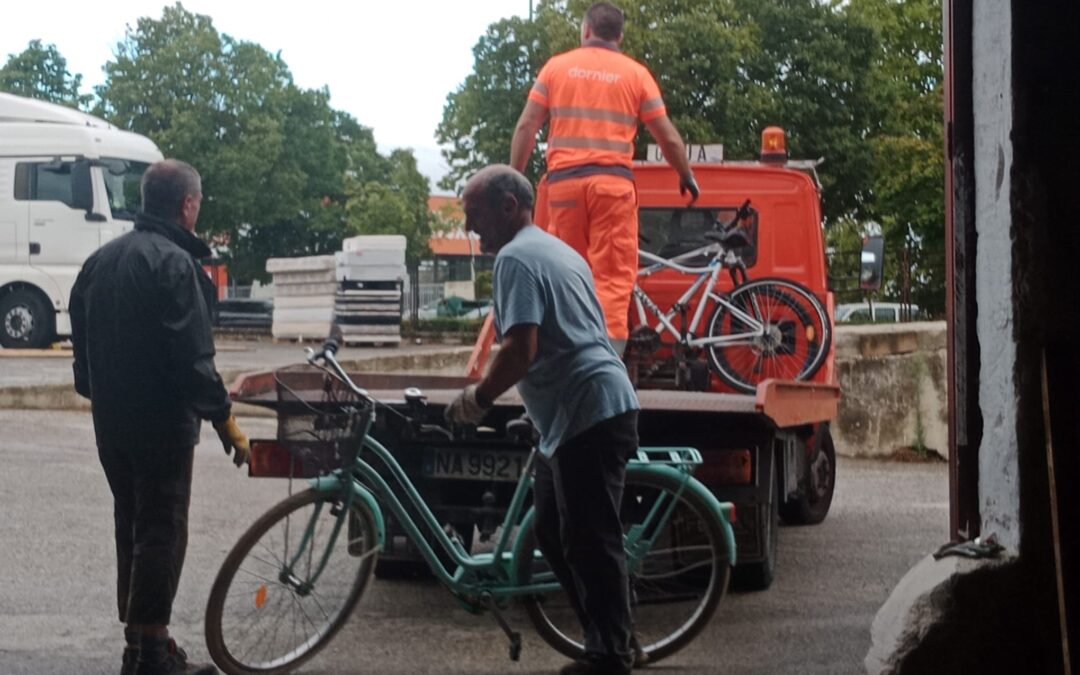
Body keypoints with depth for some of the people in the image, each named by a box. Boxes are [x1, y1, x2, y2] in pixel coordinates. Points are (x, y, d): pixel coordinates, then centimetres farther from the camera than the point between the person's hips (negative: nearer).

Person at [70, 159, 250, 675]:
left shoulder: (100, 260, 12)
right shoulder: (173, 263, -16)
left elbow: (82, 345, 18)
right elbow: (192, 357, -21)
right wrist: (225, 422, -16)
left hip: (110, 422, 8)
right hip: (161, 422, -8)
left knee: (131, 528, 16)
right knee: (161, 533, -2)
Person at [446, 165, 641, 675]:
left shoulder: (516, 257, -12)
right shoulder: (556, 249, 21)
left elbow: (521, 350, -22)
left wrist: (477, 399, -9)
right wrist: (533, 407, 29)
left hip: (588, 415, -11)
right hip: (576, 414, 11)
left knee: (590, 544, -5)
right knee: (553, 534, 16)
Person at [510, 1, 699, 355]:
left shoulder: (557, 66, 11)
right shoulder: (636, 73, 8)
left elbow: (526, 126, 5)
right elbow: (668, 136, 8)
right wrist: (686, 176, 23)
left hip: (563, 181, 2)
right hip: (613, 182, -2)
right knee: (613, 276, -3)